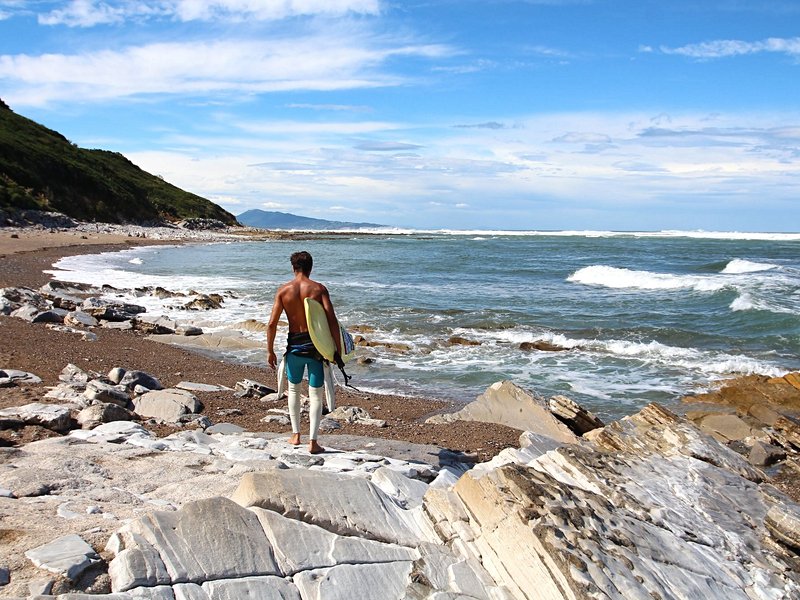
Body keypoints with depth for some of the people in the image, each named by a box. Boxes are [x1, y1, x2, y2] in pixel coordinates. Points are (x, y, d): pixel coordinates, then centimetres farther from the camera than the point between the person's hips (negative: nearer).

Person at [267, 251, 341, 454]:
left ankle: (296, 435, 27)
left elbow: (272, 324, -3)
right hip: (315, 345, -1)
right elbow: (332, 320, -13)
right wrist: (338, 348, -6)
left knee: (293, 389, 22)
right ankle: (313, 441, 2)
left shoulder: (283, 290, -2)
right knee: (316, 394, 6)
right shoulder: (319, 288, -6)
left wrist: (270, 351, 7)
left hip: (294, 345, 2)